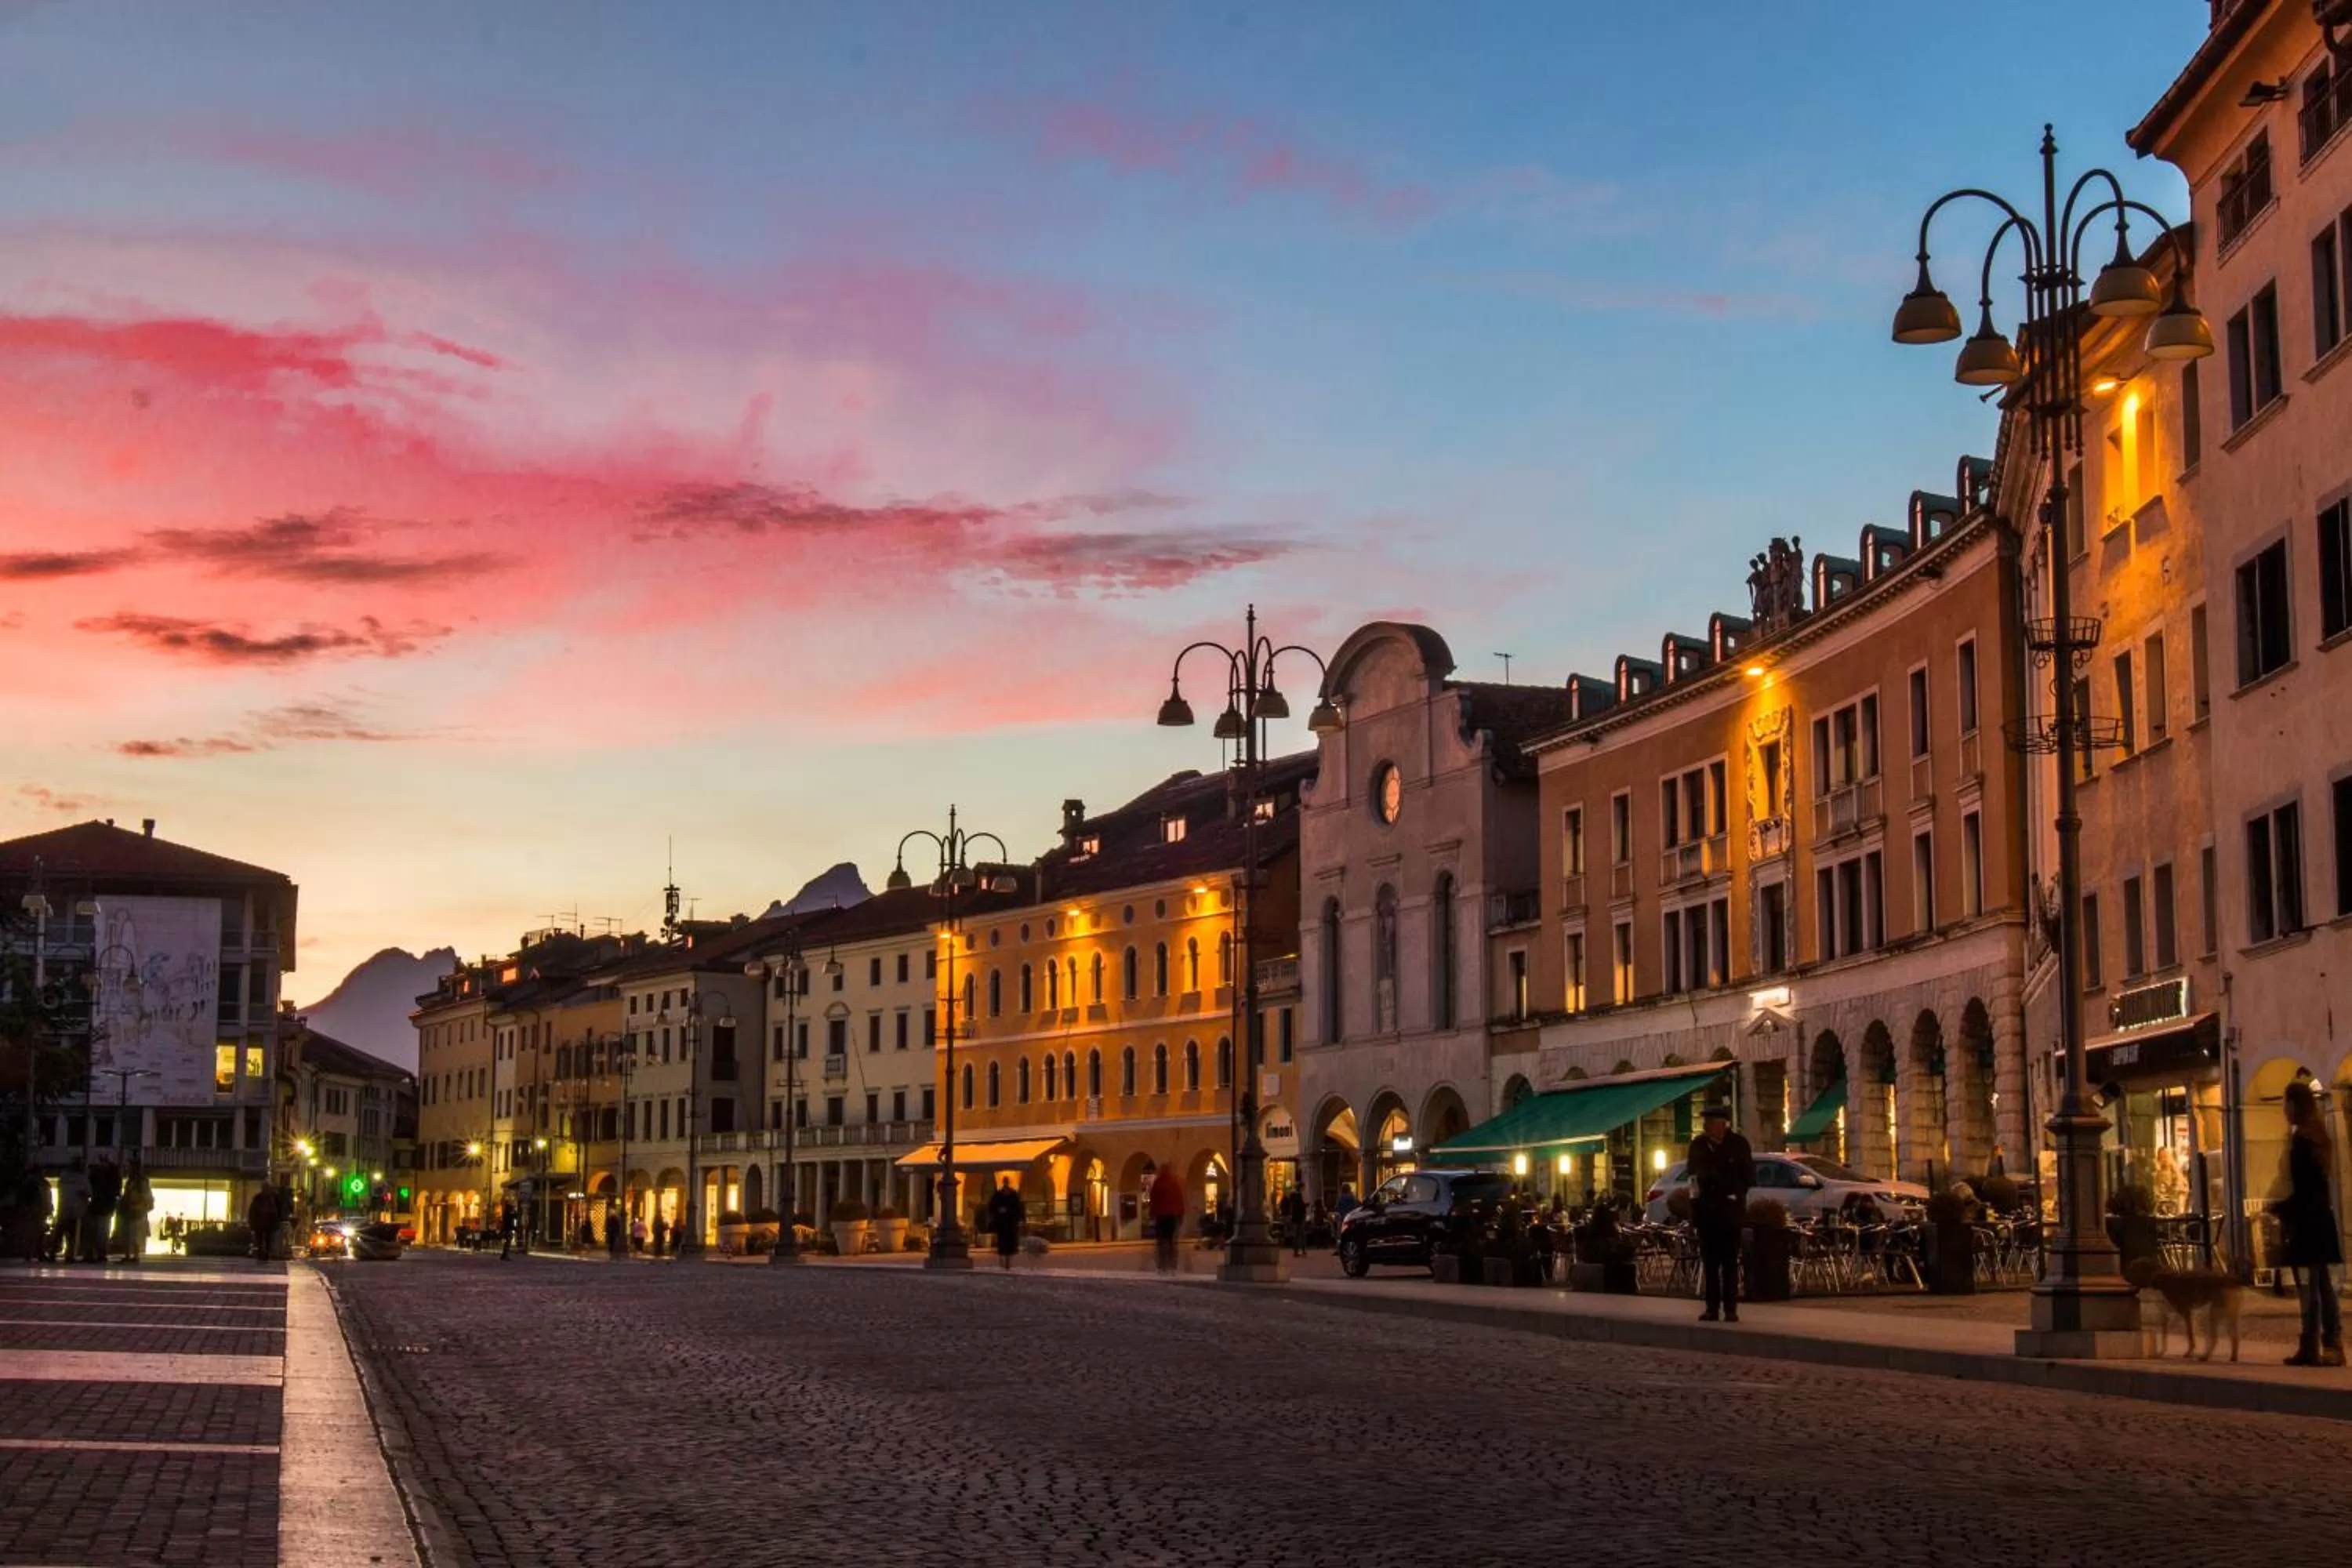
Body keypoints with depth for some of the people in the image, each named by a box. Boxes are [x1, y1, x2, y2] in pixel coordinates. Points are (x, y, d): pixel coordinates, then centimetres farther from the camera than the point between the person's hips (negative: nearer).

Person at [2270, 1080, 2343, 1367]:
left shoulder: (2301, 1140, -16)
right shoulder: (2317, 1136, 11)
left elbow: (2302, 1192, -19)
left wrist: (2278, 1207, -7)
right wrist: (2286, 1207, 15)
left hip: (2306, 1222, -9)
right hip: (2320, 1218, 9)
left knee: (2310, 1286, -7)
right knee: (2323, 1284, 11)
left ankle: (2310, 1348, -6)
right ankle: (2333, 1345, 13)